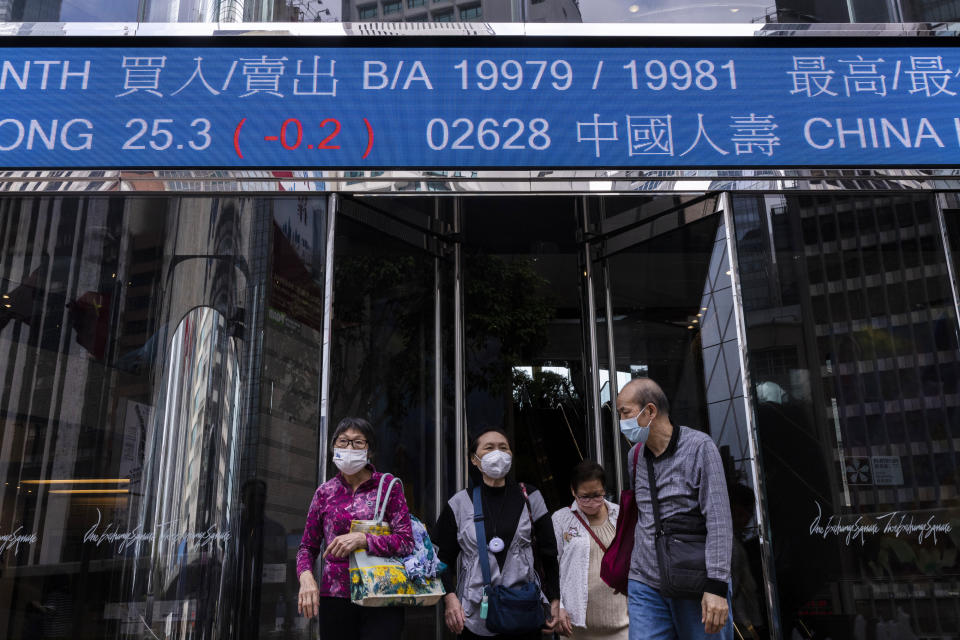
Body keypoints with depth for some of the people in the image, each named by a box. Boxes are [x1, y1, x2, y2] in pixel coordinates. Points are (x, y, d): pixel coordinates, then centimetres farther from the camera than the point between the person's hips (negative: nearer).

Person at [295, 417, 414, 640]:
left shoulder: (387, 486, 1)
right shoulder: (325, 492, 9)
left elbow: (406, 541, -6)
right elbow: (308, 546, 13)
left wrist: (362, 539, -19)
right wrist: (306, 576, -8)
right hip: (334, 597, 3)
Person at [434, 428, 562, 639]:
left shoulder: (530, 498, 5)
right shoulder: (458, 504, 2)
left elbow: (549, 554, 8)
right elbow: (443, 558, 3)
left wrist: (555, 599, 5)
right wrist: (450, 597, -10)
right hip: (475, 617, -1)